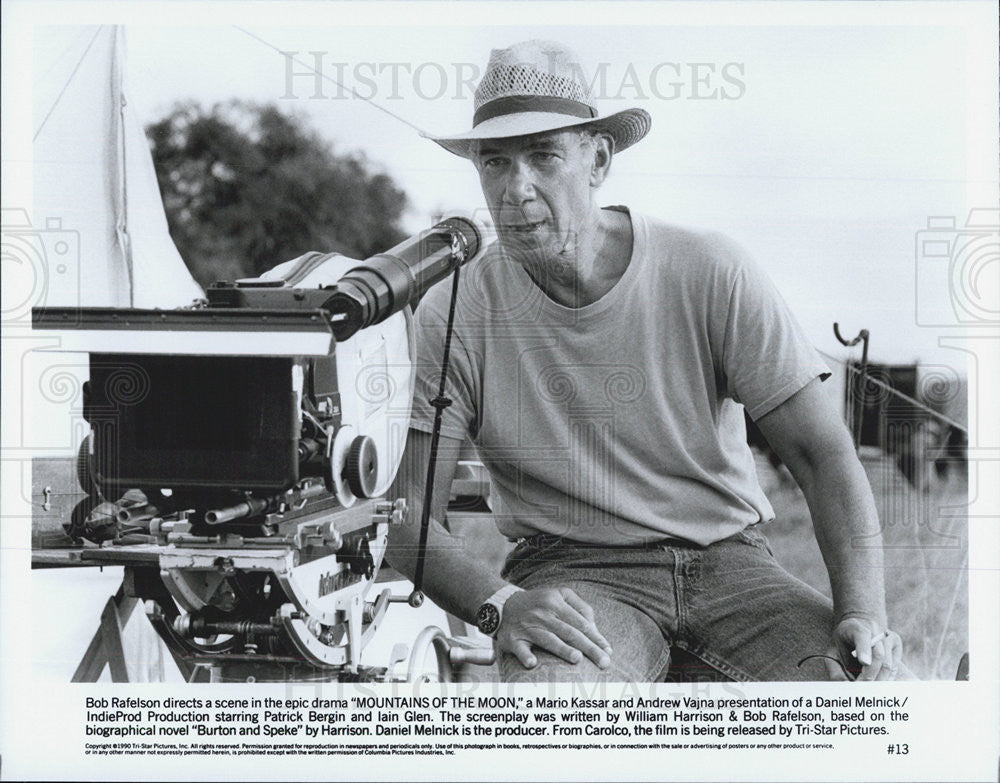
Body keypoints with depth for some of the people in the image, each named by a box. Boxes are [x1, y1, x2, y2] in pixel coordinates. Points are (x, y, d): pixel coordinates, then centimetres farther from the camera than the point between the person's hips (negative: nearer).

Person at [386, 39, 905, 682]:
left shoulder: (709, 273, -5)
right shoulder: (454, 315, -6)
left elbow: (824, 454, -6)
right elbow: (408, 515, -7)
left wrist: (864, 613, -20)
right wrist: (501, 604, -26)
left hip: (728, 559, 2)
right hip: (572, 571, -1)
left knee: (859, 677, -24)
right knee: (548, 685, -35)